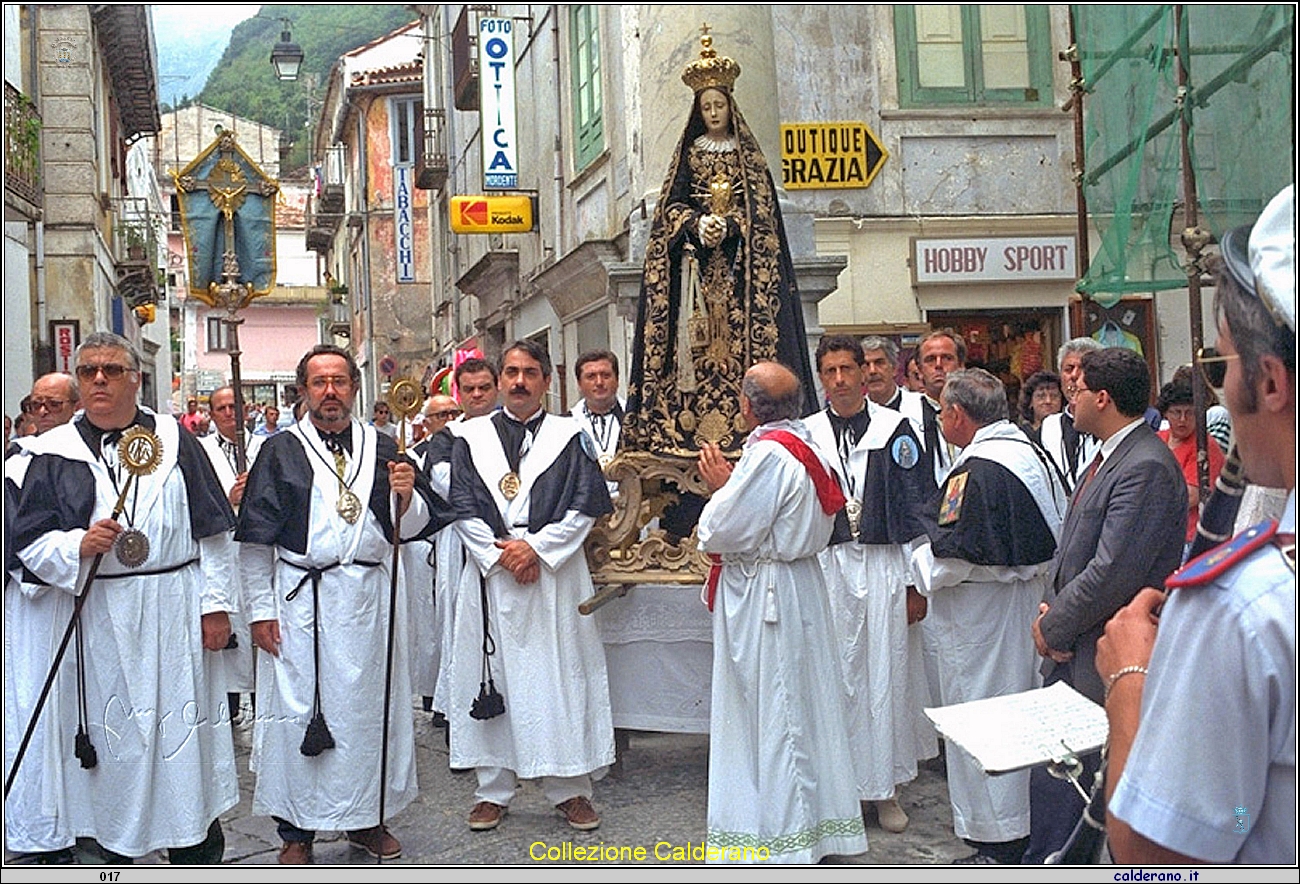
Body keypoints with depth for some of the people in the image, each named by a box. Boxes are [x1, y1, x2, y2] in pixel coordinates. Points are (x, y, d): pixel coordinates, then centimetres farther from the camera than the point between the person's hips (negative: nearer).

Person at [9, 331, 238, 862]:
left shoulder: (175, 441, 5)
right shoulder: (55, 454, 5)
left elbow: (211, 531, 3)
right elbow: (28, 541, 2)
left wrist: (216, 603, -2)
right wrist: (78, 545, -18)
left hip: (174, 616, 0)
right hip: (96, 621, 1)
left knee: (184, 731, 5)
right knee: (109, 738, 7)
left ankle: (198, 850, 18)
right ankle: (114, 853, 21)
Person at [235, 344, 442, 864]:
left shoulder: (382, 450, 10)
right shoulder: (281, 452, 3)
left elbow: (414, 526, 10)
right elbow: (255, 539, 0)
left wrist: (407, 495, -11)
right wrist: (260, 609, -4)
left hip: (372, 600, 3)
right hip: (302, 600, -3)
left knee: (371, 705, 10)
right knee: (299, 709, 1)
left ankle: (366, 818, 24)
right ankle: (296, 830, 13)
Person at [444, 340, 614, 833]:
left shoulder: (570, 438, 6)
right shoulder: (471, 438, 9)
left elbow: (585, 508, -1)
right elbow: (464, 510, 3)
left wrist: (535, 547, -11)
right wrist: (502, 554, -9)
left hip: (555, 574, -1)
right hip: (490, 573, 1)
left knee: (561, 677, 1)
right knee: (491, 677, 4)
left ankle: (568, 788, 12)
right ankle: (493, 790, 15)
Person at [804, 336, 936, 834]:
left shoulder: (895, 430, 1)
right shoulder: (806, 435, 6)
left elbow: (919, 507, 1)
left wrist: (917, 582, -3)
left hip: (884, 568, -1)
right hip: (826, 569, 1)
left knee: (886, 675, 4)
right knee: (836, 675, 4)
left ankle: (886, 789, 16)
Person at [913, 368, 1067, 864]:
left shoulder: (977, 469, -22)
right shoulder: (1032, 453, 7)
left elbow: (953, 554, -25)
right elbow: (1056, 536, 13)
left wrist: (918, 567, -7)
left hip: (980, 614, -10)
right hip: (1028, 598, 10)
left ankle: (998, 849, 11)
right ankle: (1025, 822, 33)